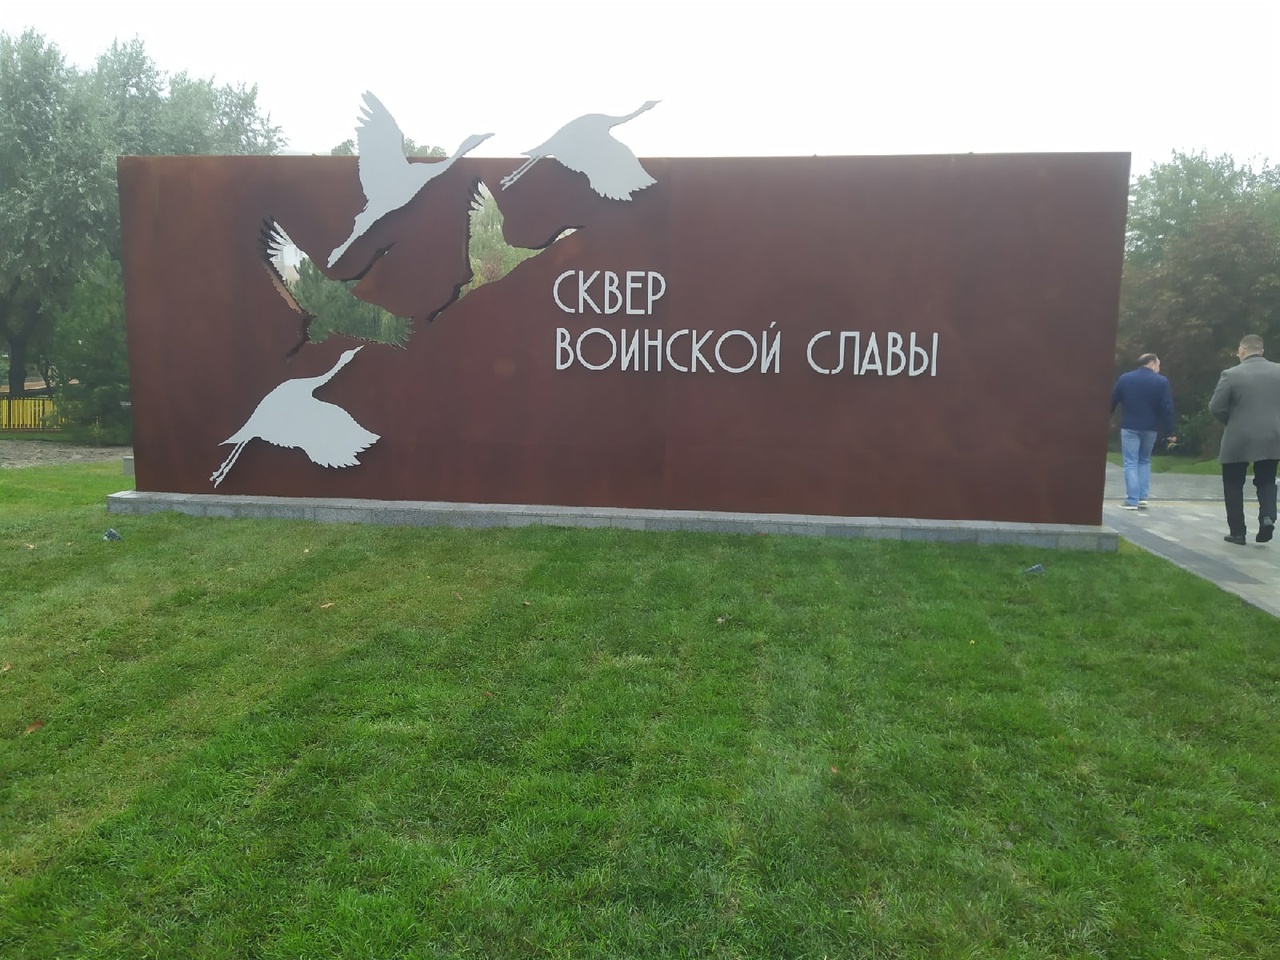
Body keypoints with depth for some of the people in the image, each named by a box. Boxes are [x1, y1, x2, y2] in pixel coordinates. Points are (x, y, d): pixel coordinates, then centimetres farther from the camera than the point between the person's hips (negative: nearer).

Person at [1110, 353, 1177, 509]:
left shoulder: (1125, 378, 0)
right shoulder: (1162, 381, -3)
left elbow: (1112, 401, 2)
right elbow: (1167, 408, -6)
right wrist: (1170, 432, -2)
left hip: (1129, 426, -1)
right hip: (1150, 428, 1)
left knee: (1131, 463, 1)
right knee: (1144, 460, 18)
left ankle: (1132, 500, -5)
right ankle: (1142, 496, 12)